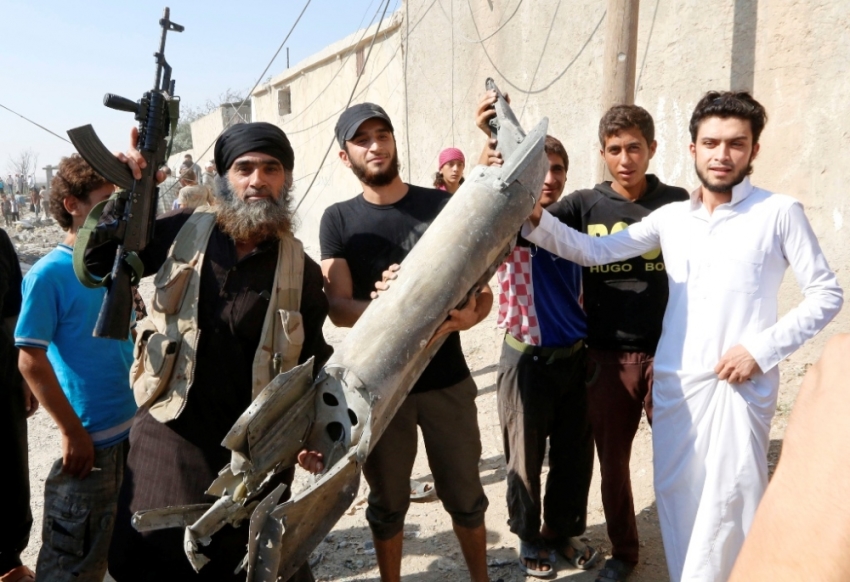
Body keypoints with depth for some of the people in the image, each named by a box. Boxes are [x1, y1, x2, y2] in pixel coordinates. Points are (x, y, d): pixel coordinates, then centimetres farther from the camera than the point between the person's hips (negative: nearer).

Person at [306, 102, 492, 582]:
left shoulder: (444, 206, -2)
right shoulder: (339, 220, -1)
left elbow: (483, 288, -2)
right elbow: (338, 309, -9)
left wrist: (469, 315, -25)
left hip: (447, 379, 0)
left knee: (464, 494, 14)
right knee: (388, 501, 16)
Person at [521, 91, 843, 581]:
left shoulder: (780, 213, -3)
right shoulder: (671, 217, 7)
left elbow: (827, 294, -2)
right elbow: (593, 251, 4)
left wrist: (762, 348, -13)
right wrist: (536, 219, -11)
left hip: (740, 385, -3)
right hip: (674, 381, 4)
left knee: (729, 500, 1)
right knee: (677, 496, 12)